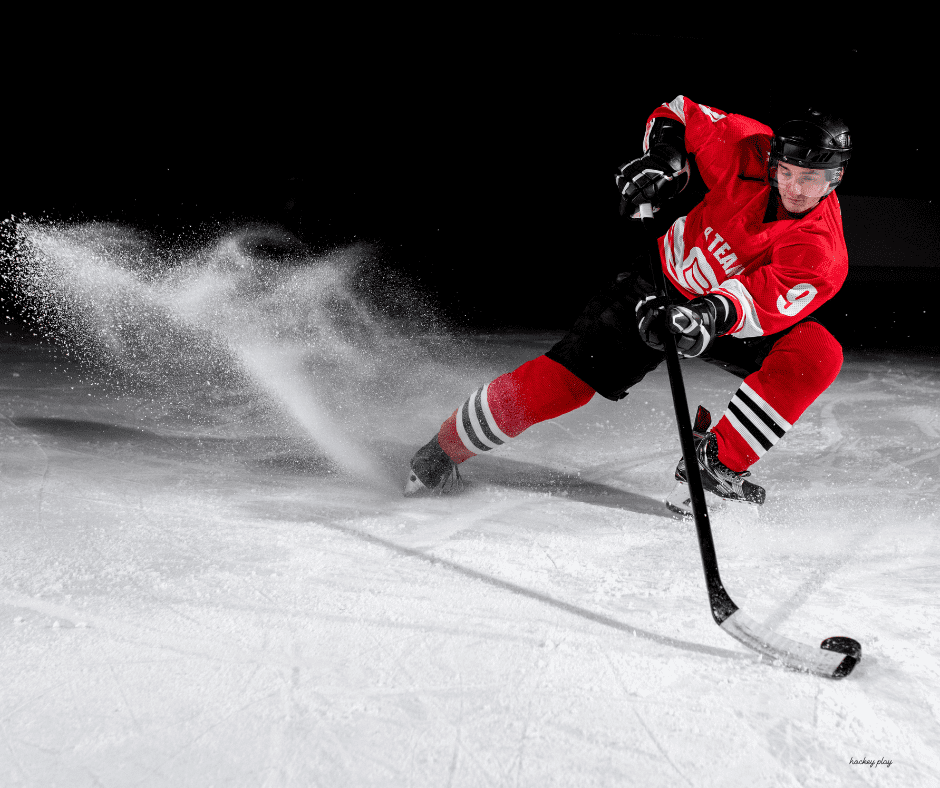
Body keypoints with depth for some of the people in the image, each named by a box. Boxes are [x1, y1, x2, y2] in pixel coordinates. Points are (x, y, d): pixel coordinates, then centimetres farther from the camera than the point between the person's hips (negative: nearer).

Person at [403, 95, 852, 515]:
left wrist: (710, 315, -56)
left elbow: (763, 302, -38)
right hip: (665, 279, 0)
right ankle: (446, 448, 2)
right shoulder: (749, 151, -20)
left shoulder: (823, 252, -25)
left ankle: (716, 464, -20)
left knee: (818, 354, -25)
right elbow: (678, 114, -5)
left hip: (730, 327, 0)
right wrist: (662, 161, -24)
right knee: (570, 378, -13)